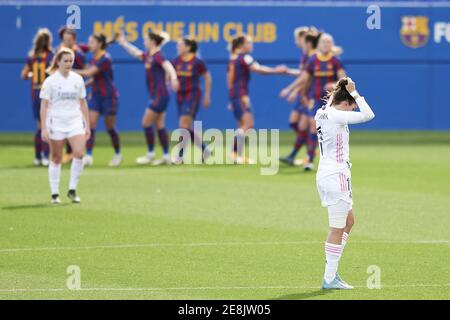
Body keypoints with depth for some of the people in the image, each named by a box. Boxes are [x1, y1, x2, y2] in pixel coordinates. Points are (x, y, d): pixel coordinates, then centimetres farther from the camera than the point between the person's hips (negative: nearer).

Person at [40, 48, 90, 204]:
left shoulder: (77, 79, 7)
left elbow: (83, 103, 14)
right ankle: (54, 194, 12)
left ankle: (72, 190, -4)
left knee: (79, 153, -16)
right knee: (56, 159, 3)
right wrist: (44, 128, -11)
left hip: (75, 122, 3)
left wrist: (87, 125, 11)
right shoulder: (50, 81, -4)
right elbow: (44, 105, -5)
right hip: (56, 123, -3)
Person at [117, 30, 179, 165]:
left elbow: (168, 66, -34)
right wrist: (123, 42, 35)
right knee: (160, 125, 9)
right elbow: (136, 52, 30)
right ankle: (166, 156, 11)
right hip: (155, 95, 9)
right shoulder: (148, 56, 11)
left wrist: (173, 78, -53)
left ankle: (150, 155, 4)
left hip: (160, 95, -9)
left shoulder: (158, 56, -16)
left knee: (146, 123, -4)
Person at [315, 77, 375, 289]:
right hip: (336, 177, -10)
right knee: (337, 230, -3)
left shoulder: (322, 113, 9)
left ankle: (332, 270, 18)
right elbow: (368, 114, -19)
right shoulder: (336, 116, -17)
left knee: (348, 222, 20)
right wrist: (353, 92, -11)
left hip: (324, 176, 10)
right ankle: (329, 279, 1)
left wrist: (334, 94, 19)